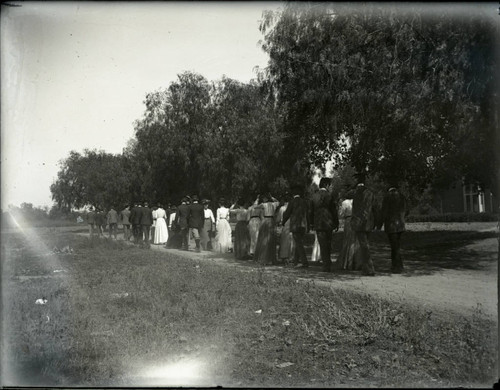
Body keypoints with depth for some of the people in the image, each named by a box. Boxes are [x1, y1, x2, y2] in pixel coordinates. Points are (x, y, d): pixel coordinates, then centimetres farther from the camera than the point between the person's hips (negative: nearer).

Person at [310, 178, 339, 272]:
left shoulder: (314, 196, 4)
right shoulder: (329, 196, -7)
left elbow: (311, 211, 9)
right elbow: (334, 211, -5)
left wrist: (312, 223, 17)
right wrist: (336, 224, 2)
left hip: (318, 224, 2)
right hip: (328, 223, -2)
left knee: (323, 246, 5)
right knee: (328, 245, 9)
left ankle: (326, 265, 2)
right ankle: (327, 266, 14)